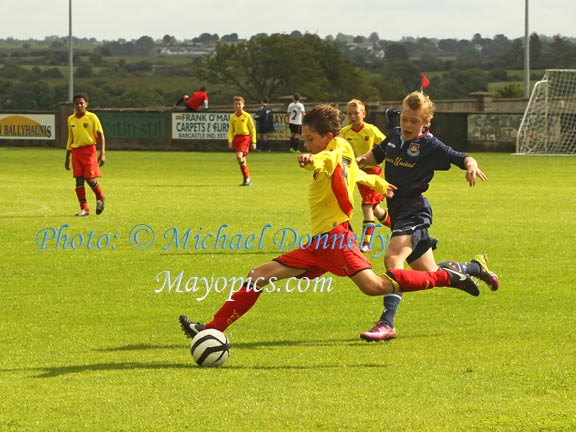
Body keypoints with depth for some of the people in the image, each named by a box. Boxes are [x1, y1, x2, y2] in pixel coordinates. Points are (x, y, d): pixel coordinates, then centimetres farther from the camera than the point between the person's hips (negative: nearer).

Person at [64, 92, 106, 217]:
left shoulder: (92, 117, -3)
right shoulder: (71, 119, 11)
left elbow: (101, 135, -4)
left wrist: (102, 154, -13)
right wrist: (67, 158, 19)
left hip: (89, 149, -5)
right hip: (76, 150, 5)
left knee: (90, 179, -10)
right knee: (79, 180, -1)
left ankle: (100, 198, 19)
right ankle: (84, 209, 2)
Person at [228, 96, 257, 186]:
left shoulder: (247, 116, -2)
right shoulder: (232, 117, 9)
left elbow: (252, 129, 2)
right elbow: (230, 130, 12)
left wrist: (253, 142, -1)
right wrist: (230, 141, -2)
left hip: (245, 137, -5)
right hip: (236, 137, 5)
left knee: (239, 156, -22)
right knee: (242, 160, 5)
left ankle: (247, 179, -13)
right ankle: (247, 179, 13)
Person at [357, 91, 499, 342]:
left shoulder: (430, 145, -9)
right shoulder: (394, 136, 9)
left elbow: (462, 158, -8)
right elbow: (376, 156, 26)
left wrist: (472, 165, -31)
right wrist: (360, 159, 5)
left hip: (414, 211, -8)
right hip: (397, 210, 8)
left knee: (392, 258, -29)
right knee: (429, 274, 17)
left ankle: (387, 323, -34)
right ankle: (476, 267, 42)